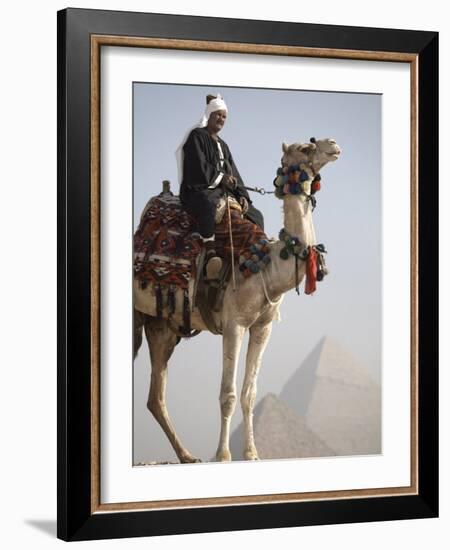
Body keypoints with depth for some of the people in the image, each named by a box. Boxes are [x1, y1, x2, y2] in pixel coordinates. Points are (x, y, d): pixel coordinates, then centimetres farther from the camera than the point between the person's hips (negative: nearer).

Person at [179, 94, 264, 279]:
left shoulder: (223, 145, 25)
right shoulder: (197, 136, 1)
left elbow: (234, 175, 18)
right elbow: (198, 167, -12)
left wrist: (242, 196, 2)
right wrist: (222, 177, -4)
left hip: (221, 192, 9)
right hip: (198, 190, -9)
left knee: (256, 216, 5)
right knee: (208, 204, -44)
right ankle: (210, 255, -57)